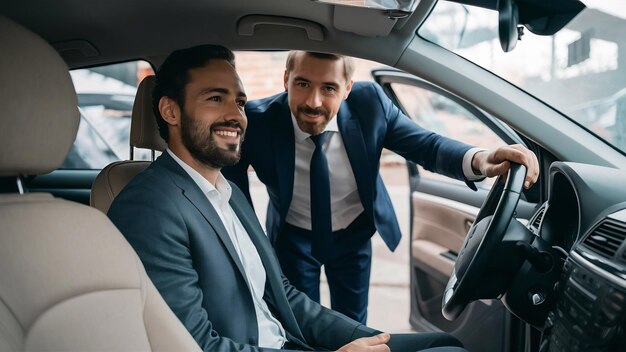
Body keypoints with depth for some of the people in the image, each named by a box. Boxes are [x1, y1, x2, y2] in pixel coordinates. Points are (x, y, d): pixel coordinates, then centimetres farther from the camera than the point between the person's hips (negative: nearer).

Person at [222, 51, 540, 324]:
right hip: (292, 239, -1)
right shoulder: (257, 121, -28)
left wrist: (480, 160, -39)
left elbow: (425, 145, -20)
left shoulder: (369, 102, -25)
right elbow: (233, 187, -14)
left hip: (354, 235, 2)